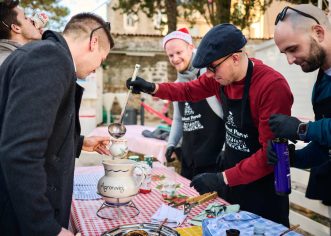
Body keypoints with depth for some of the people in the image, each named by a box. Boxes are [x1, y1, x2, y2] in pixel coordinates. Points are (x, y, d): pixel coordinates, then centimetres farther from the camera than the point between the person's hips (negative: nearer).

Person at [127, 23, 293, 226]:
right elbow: (189, 91, 11)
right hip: (231, 172, 7)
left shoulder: (273, 86, -27)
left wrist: (223, 179, -27)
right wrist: (153, 88, -4)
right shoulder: (221, 75, -6)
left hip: (262, 186, -7)